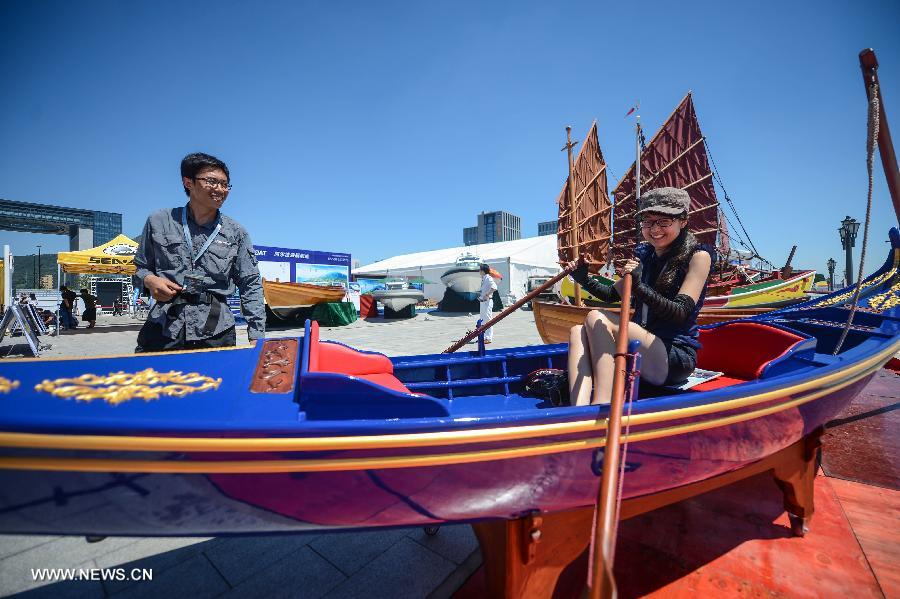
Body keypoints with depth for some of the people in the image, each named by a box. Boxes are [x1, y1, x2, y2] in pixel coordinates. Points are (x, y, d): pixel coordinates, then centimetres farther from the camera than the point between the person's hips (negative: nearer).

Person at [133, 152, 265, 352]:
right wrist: (150, 280, -6)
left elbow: (251, 285, 2)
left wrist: (257, 337, -4)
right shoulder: (159, 222, 6)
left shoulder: (236, 233, 4)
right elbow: (141, 266, 19)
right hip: (162, 328, 1)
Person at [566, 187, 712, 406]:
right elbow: (613, 294, 23)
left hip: (675, 359, -6)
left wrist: (639, 287, -33)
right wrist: (584, 280, 5)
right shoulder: (644, 254, 15)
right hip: (643, 352, 7)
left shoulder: (698, 256, -4)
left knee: (597, 318, -26)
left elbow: (681, 312, -17)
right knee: (578, 332, -15)